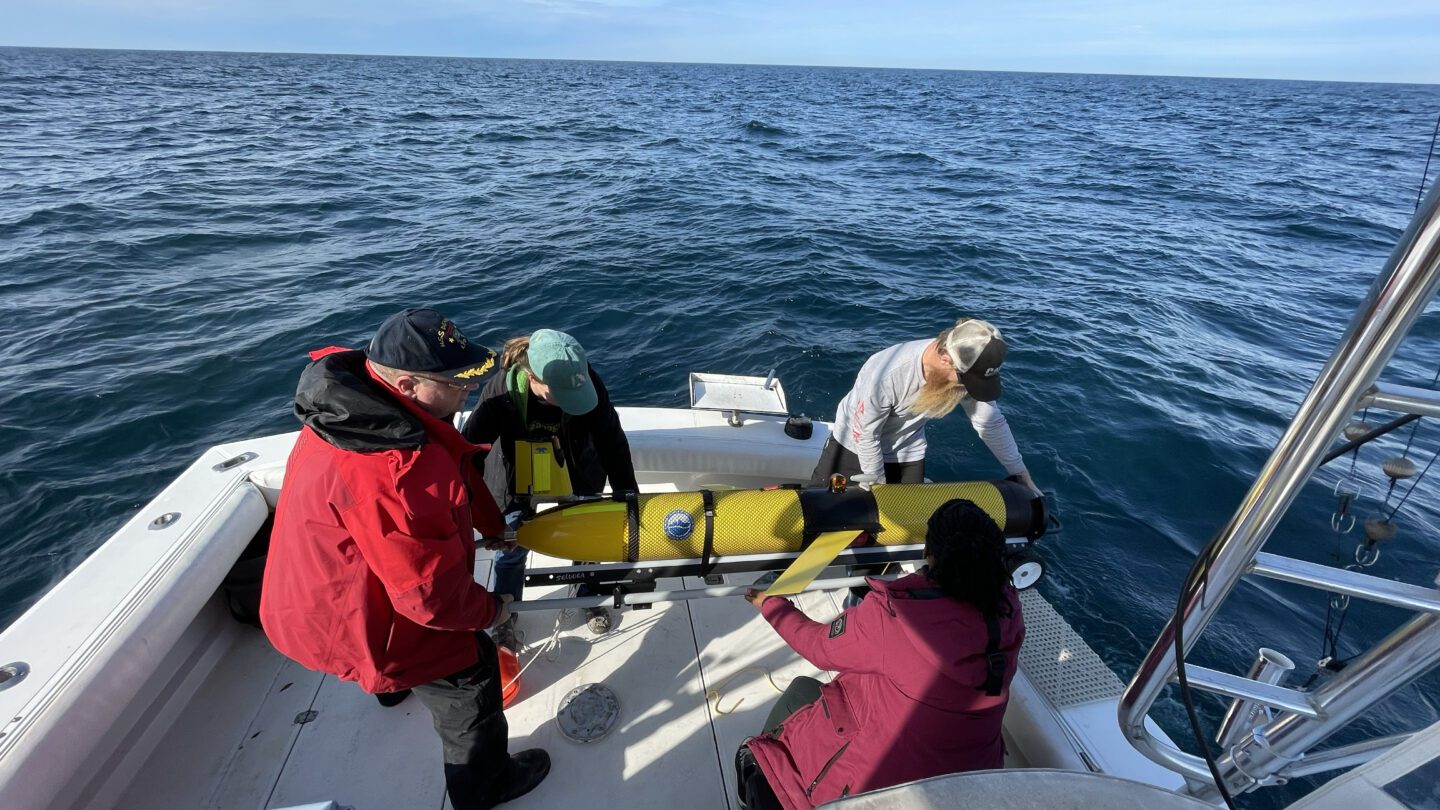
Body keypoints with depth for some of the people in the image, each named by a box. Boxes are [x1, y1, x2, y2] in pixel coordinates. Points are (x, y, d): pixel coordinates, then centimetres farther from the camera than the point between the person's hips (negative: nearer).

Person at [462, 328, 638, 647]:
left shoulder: (588, 384, -32)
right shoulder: (501, 393, -35)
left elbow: (612, 442, -21)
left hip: (577, 475, 1)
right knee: (513, 546, 13)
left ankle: (590, 598, 47)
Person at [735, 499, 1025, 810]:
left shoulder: (891, 615, -31)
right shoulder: (1007, 609, -17)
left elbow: (820, 647, -13)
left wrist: (770, 605, 4)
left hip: (879, 783, -5)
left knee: (802, 690, 17)